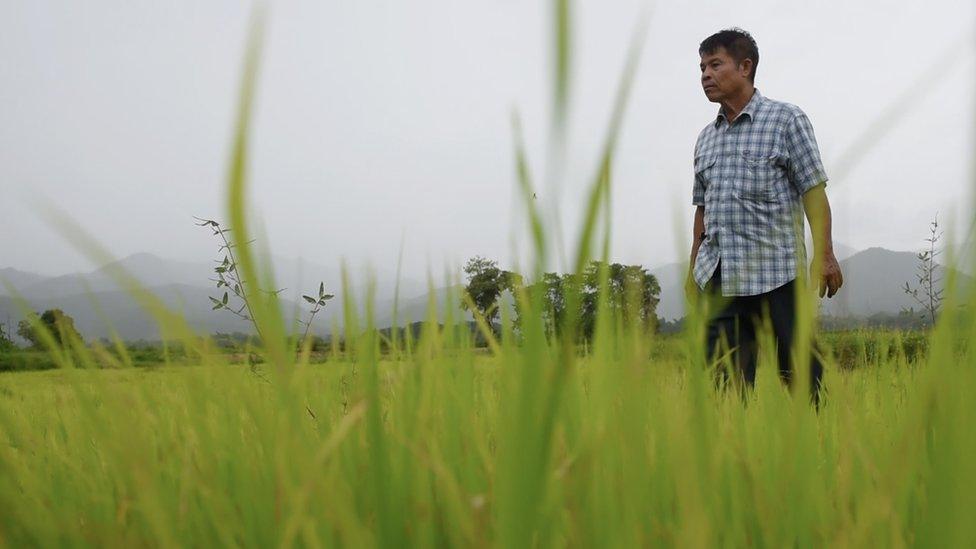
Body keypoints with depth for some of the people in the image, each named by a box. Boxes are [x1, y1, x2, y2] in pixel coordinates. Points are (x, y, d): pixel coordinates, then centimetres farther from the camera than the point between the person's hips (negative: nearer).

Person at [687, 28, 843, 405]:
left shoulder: (787, 120, 3)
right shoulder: (706, 138, 19)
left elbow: (813, 190, -4)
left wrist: (824, 255, -13)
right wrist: (694, 269, 17)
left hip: (776, 273, -5)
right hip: (718, 277, 5)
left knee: (800, 373, -4)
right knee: (722, 378, 0)